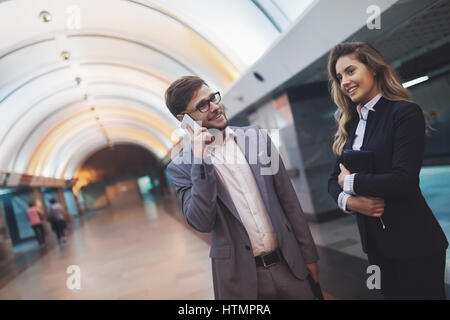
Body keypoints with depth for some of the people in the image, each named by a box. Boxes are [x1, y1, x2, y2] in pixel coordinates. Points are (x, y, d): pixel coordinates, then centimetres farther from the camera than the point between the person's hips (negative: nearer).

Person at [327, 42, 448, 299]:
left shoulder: (405, 112, -13)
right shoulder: (350, 125, 7)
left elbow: (403, 180, -23)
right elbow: (335, 180, 7)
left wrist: (351, 181, -11)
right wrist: (348, 200, -14)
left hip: (413, 243, -6)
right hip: (377, 242, 6)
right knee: (392, 294, 20)